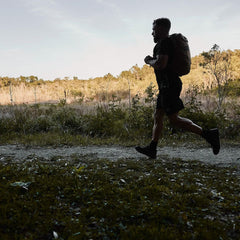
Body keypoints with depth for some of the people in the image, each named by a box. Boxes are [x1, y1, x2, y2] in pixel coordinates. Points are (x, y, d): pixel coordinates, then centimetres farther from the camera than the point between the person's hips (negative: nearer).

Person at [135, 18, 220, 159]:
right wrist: (152, 60, 18)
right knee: (158, 116, 10)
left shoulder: (163, 43, -12)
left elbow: (160, 64, -25)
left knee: (174, 119, -11)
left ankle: (208, 134, -11)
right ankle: (152, 149, 13)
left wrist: (149, 61, -6)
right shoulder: (170, 43, 21)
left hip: (169, 85, -11)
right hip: (167, 87, 11)